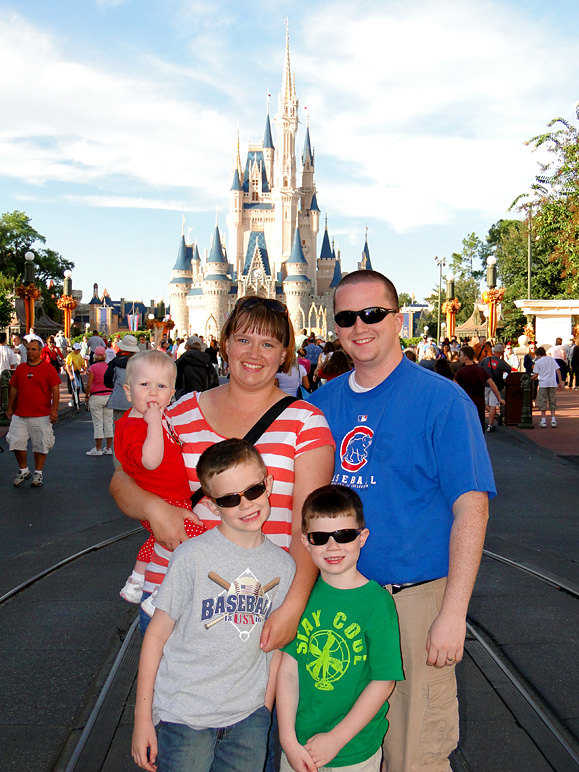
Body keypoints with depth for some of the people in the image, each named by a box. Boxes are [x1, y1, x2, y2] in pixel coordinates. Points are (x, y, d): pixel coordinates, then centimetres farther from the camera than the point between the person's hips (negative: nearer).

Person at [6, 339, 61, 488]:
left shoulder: (48, 369, -2)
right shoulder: (20, 368, 11)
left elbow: (55, 390, -4)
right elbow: (14, 389, 18)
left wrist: (54, 409, -12)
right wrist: (10, 409, 18)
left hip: (41, 415, -4)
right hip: (20, 414, 4)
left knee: (40, 445, 2)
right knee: (16, 443, 0)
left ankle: (38, 473, 17)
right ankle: (23, 471, 20)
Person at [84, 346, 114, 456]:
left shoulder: (93, 367, -10)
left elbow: (89, 384, -12)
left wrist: (86, 396, 1)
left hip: (96, 397, -4)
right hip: (109, 396, 4)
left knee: (98, 424, 1)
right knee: (108, 422, 9)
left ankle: (98, 449, 4)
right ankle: (108, 448, 13)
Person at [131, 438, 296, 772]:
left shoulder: (284, 566, 0)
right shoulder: (193, 556, -14)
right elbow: (157, 634, -8)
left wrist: (265, 712, 11)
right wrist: (142, 717, -6)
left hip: (249, 715, 3)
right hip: (184, 713, -3)